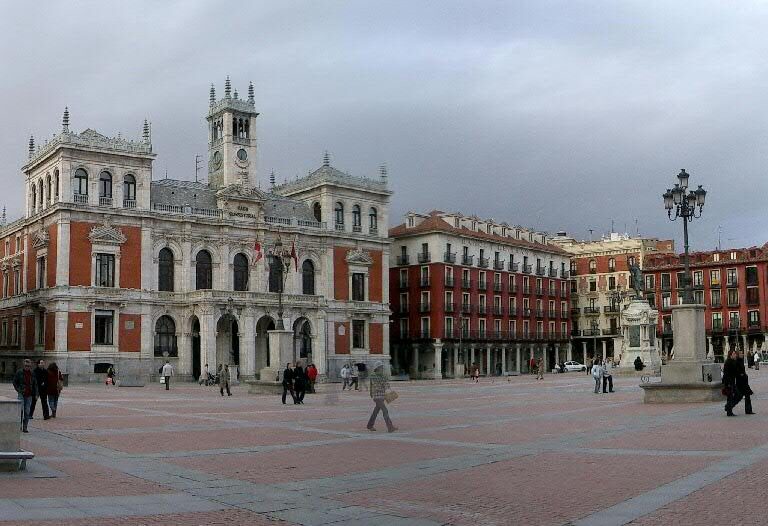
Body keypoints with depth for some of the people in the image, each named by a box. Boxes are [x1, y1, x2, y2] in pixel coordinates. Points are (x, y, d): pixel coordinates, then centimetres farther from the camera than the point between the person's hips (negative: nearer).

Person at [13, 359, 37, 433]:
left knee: (27, 412, 3)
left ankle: (25, 427, 8)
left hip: (29, 395, 3)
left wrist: (35, 394, 8)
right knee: (21, 409, -14)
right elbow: (14, 382, 7)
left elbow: (35, 384, 15)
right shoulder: (19, 372, 0)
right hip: (21, 394, -3)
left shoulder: (32, 374, 8)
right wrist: (18, 390, -4)